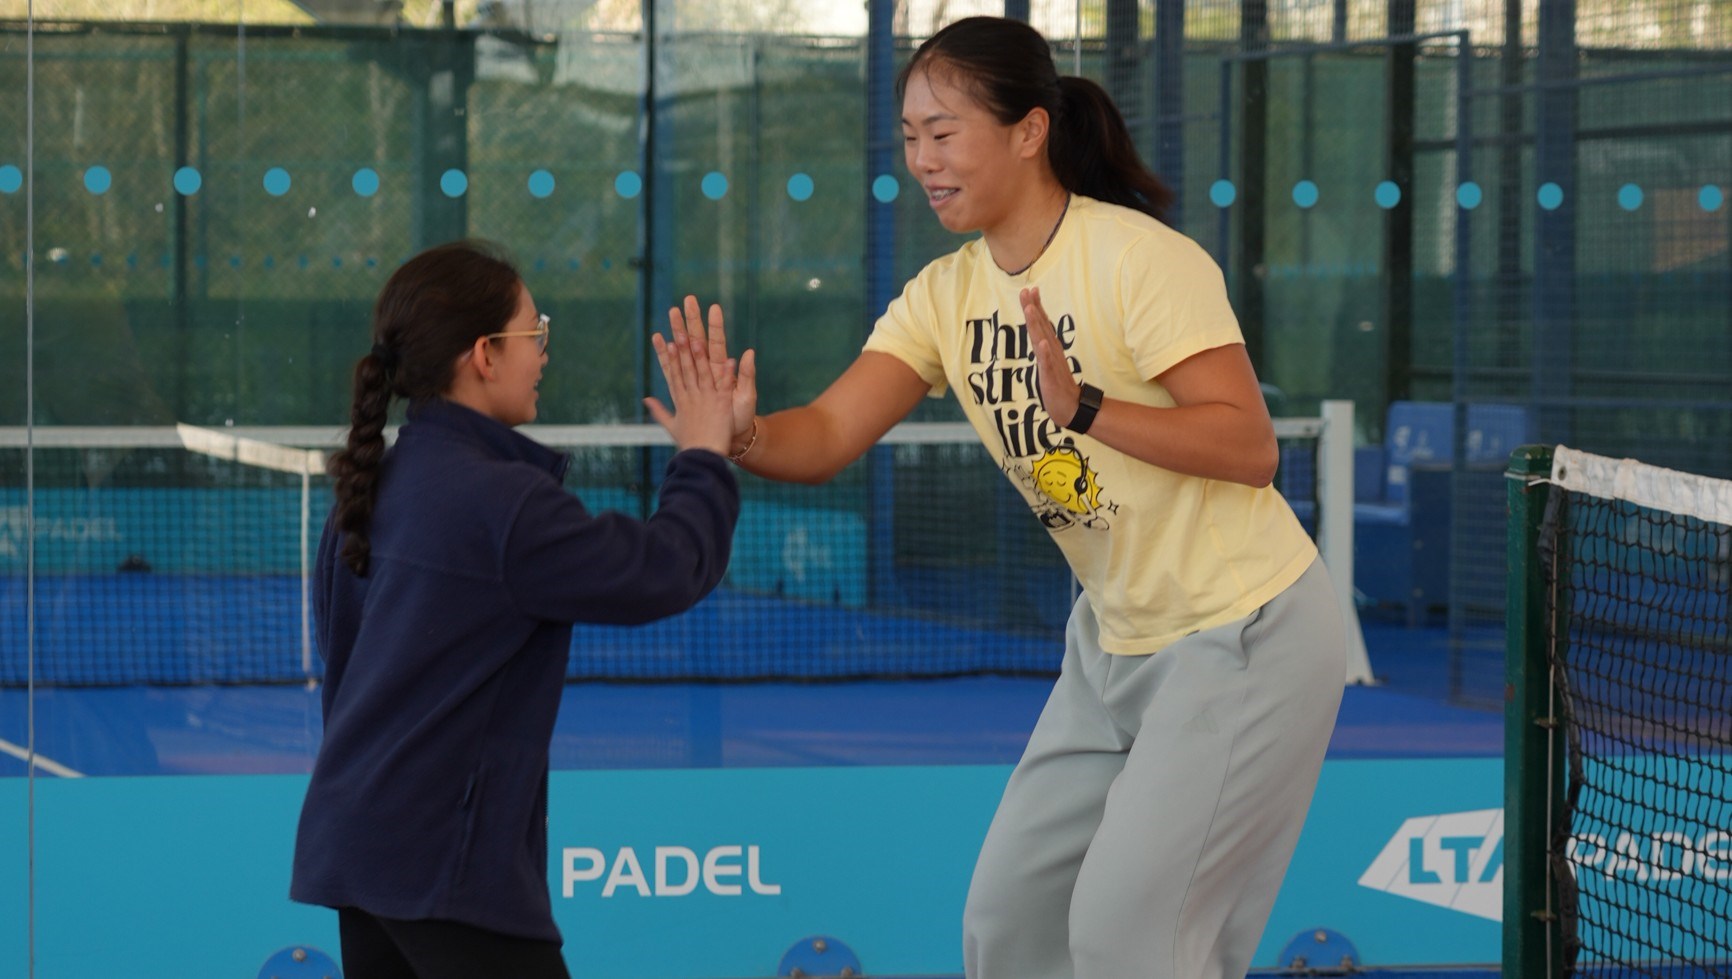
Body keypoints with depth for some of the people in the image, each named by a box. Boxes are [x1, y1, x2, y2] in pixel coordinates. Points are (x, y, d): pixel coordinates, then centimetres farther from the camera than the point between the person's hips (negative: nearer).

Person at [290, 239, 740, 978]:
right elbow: (666, 572, -12)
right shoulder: (500, 501, -17)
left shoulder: (375, 486, 9)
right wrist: (704, 458, 4)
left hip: (359, 840, 9)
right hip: (444, 858, -9)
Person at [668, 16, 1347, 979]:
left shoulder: (1139, 259, -20)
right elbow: (829, 434, -10)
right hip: (1120, 638, 8)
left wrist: (1086, 409, -37)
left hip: (1247, 636, -8)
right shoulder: (946, 294, 0)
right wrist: (744, 437, -32)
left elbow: (1250, 448, -26)